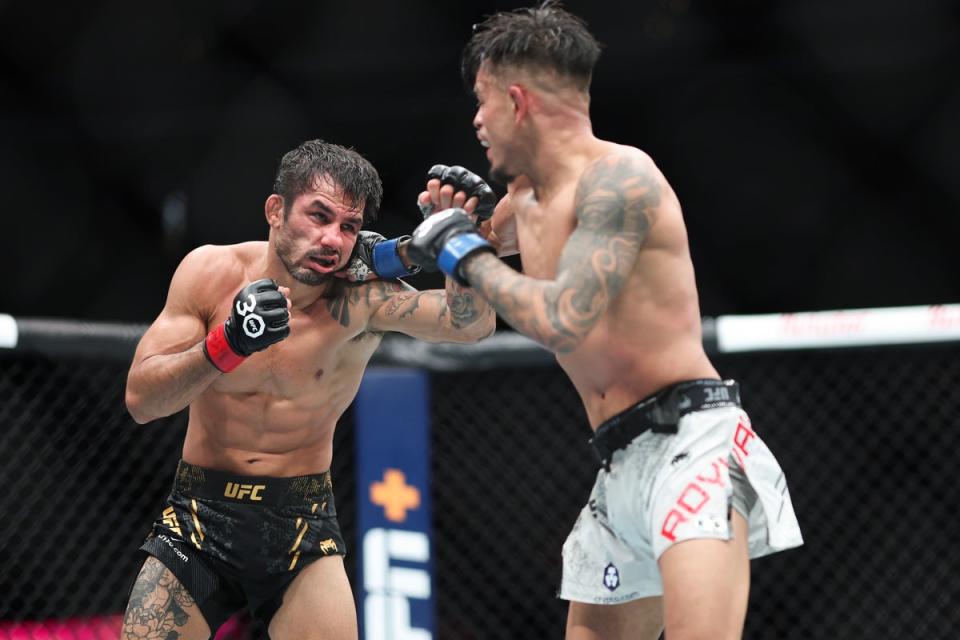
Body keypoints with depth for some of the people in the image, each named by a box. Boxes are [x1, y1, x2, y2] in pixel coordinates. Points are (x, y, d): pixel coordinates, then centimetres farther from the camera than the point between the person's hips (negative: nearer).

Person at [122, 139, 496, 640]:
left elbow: (472, 323, -28)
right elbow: (140, 401, -13)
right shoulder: (212, 272, -9)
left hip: (302, 527, -1)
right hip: (200, 519, 1)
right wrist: (227, 345, -28)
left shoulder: (361, 298, -13)